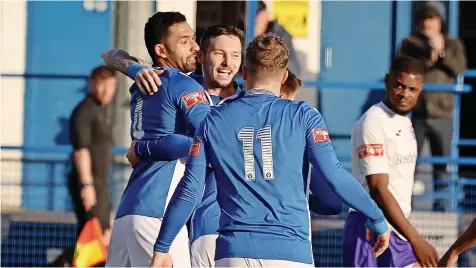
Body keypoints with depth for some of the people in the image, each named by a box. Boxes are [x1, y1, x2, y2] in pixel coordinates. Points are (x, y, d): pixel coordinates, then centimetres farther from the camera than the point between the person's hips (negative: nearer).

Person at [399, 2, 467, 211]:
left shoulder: (452, 45, 12)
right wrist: (427, 59, -21)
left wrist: (442, 52, -16)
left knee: (442, 165, 3)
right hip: (417, 114, -1)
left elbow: (459, 68, -4)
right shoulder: (410, 43, 7)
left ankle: (441, 205, 7)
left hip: (442, 115, 1)